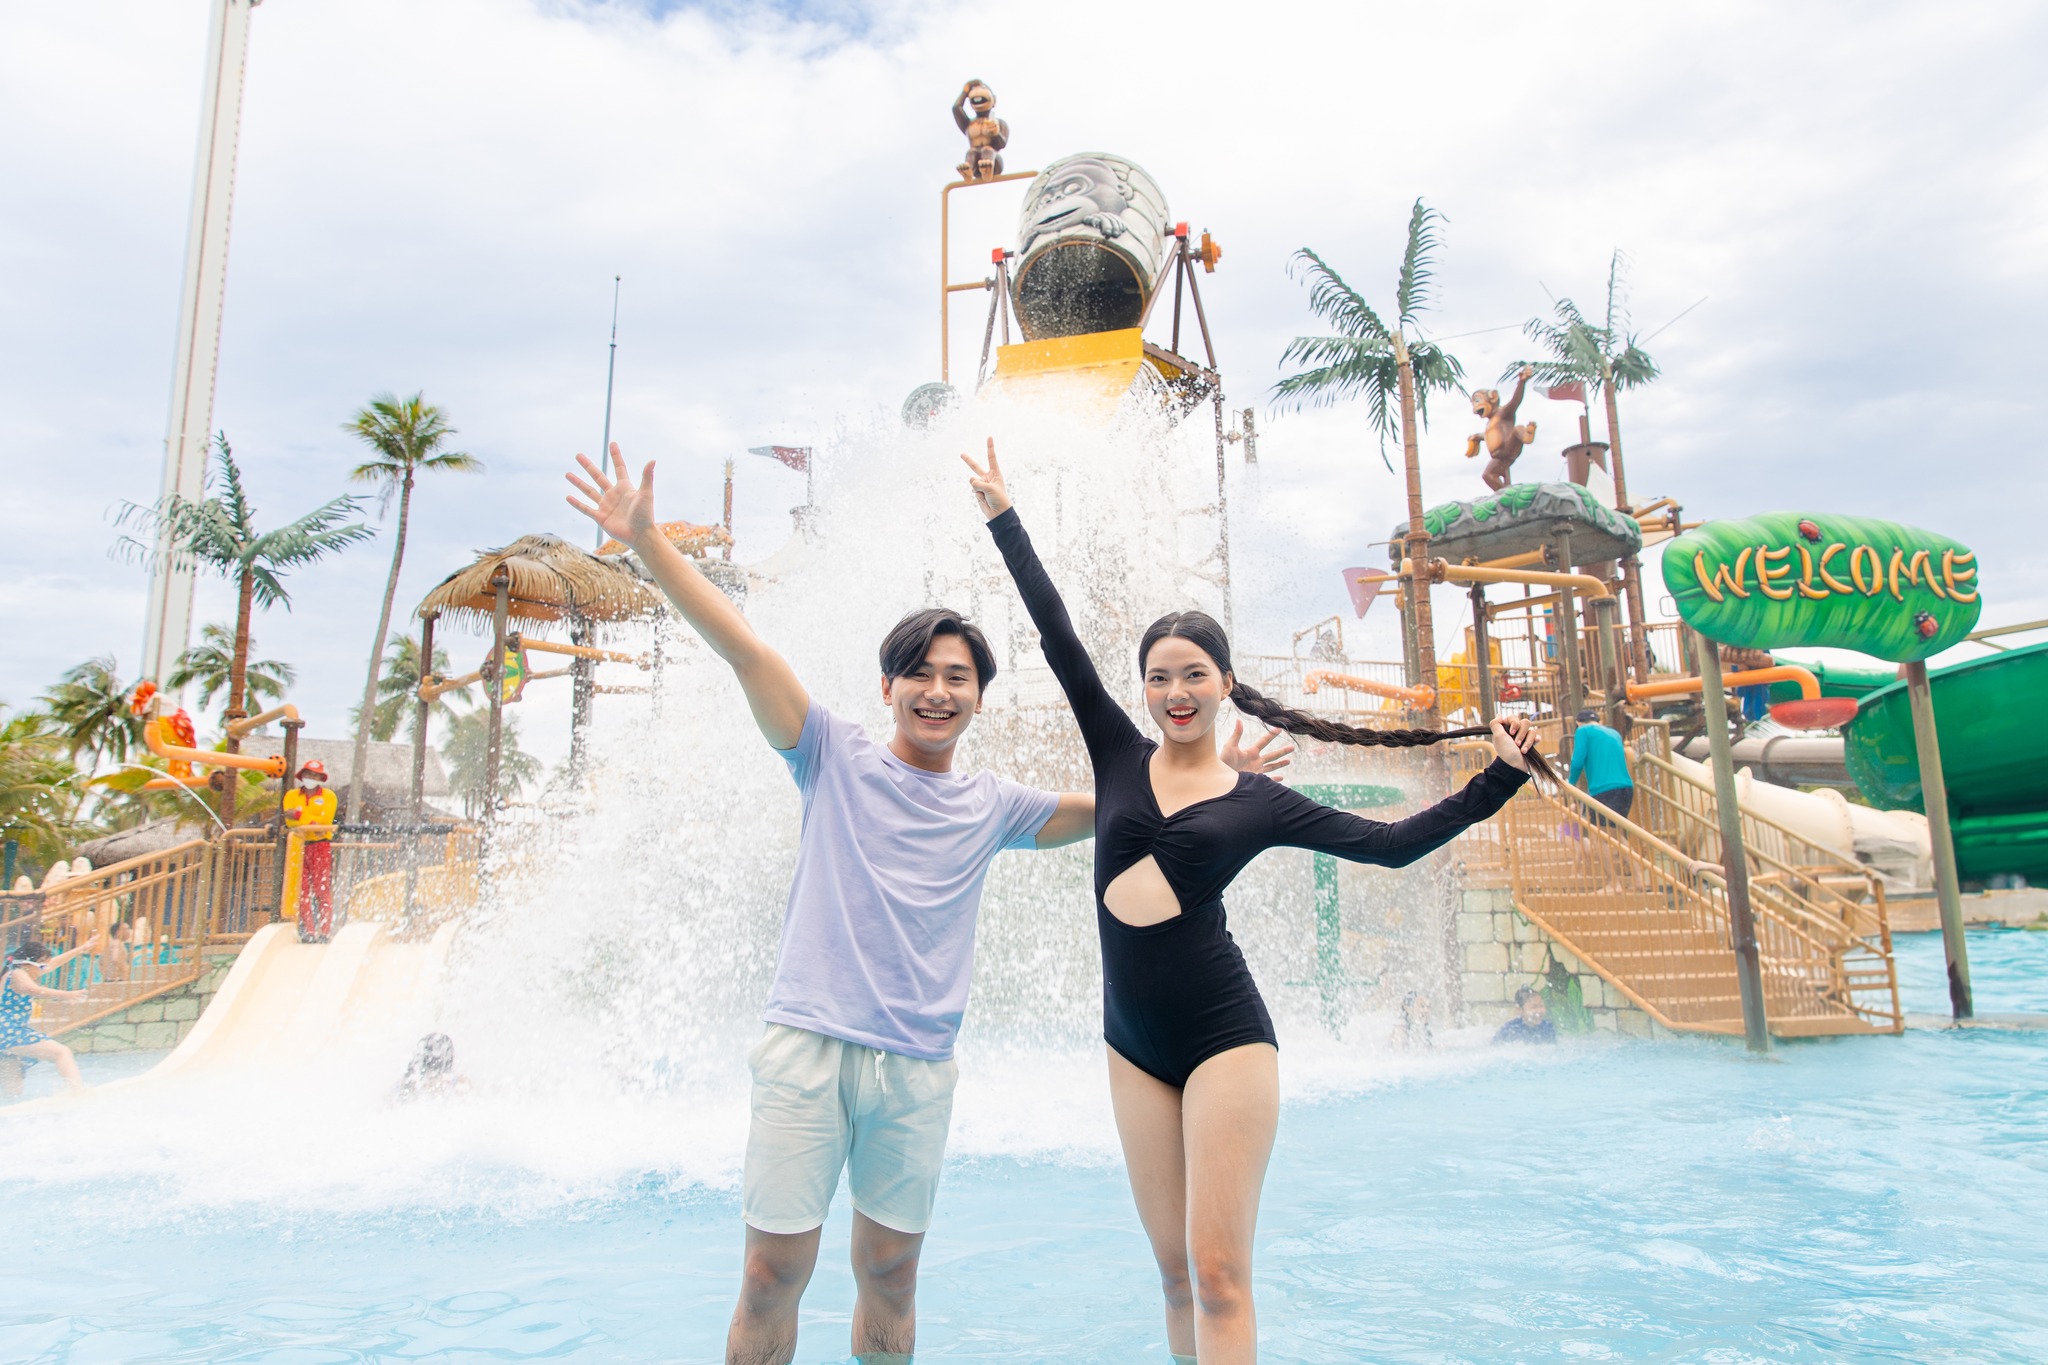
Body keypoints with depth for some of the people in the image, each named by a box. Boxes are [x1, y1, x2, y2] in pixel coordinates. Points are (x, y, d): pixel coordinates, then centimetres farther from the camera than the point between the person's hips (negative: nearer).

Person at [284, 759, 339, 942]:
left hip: (321, 846, -2)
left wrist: (299, 815, -11)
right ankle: (307, 931, 3)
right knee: (302, 891, 0)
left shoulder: (328, 796, 8)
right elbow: (290, 820, -1)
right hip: (298, 846, 3)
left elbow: (324, 819, -6)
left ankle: (325, 931, -6)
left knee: (322, 889, -6)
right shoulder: (291, 796, 14)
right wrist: (311, 823, -15)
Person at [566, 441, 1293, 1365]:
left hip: (918, 1066, 3)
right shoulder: (837, 760, 3)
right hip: (808, 1047, -2)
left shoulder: (991, 807, 11)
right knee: (772, 1274, 1)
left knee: (890, 1271, 13)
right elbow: (741, 647, -5)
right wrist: (646, 540, -11)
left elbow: (1116, 809, 21)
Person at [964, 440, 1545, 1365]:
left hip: (1224, 1036, -3)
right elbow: (1058, 637, 6)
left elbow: (1392, 842, 4)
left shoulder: (1259, 803, 1)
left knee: (1218, 1273, -5)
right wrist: (1003, 517, 9)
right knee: (1175, 1271, 10)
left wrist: (1499, 778, 3)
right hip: (1132, 1043, 3)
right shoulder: (1119, 757, 5)